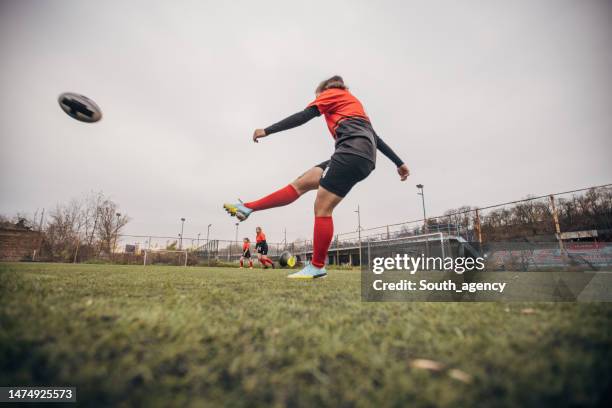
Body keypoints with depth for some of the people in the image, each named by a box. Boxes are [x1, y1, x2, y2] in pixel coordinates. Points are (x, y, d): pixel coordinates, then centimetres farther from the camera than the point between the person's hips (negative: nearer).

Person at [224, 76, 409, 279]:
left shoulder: (331, 93, 16)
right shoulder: (353, 103, 37)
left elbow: (303, 117, 1)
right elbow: (374, 136, 31)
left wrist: (267, 131, 2)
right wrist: (399, 163, 27)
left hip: (353, 152, -8)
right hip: (361, 155, 8)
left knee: (322, 208, -9)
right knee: (301, 183, 2)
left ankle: (317, 267, -2)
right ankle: (247, 208, 0)